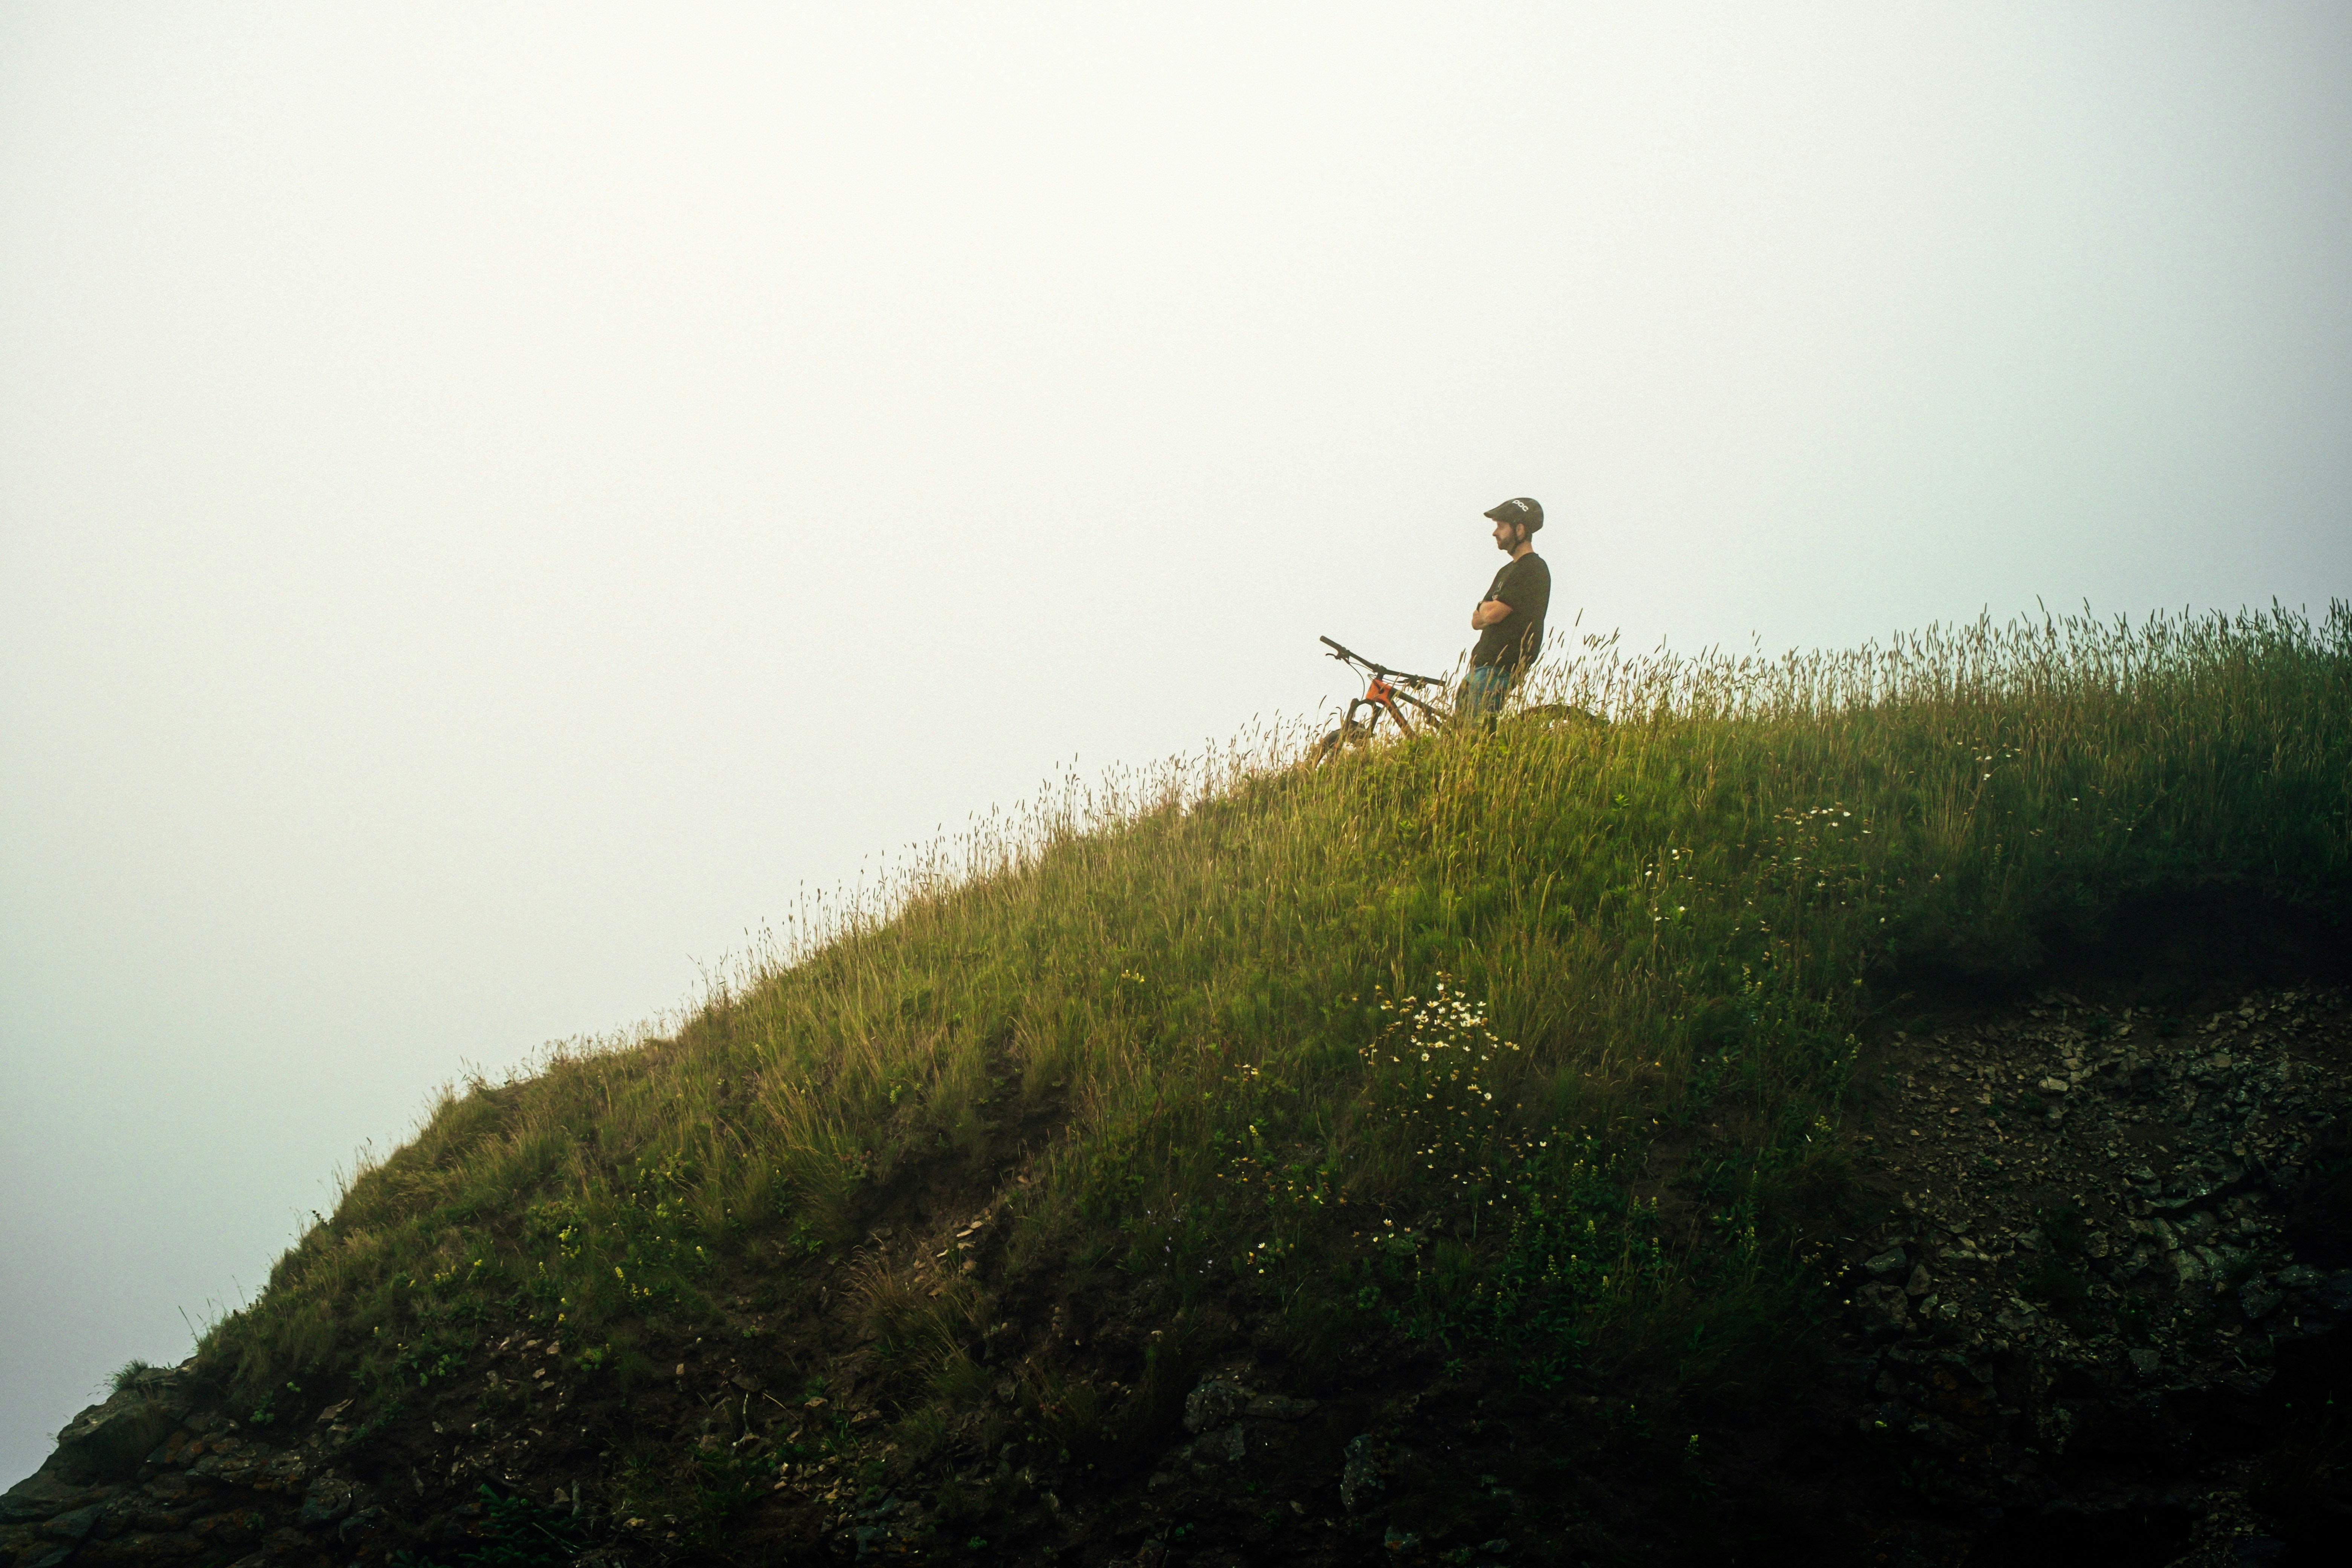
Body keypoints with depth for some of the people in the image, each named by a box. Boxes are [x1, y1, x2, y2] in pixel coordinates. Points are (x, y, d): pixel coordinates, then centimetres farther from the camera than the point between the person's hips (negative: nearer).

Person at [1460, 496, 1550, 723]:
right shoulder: (1508, 570, 20)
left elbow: (1492, 614, -18)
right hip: (1483, 665, 10)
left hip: (1501, 668, -10)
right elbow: (1477, 621, 16)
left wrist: (1485, 608, 4)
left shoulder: (1533, 569, -11)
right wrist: (1489, 610, -5)